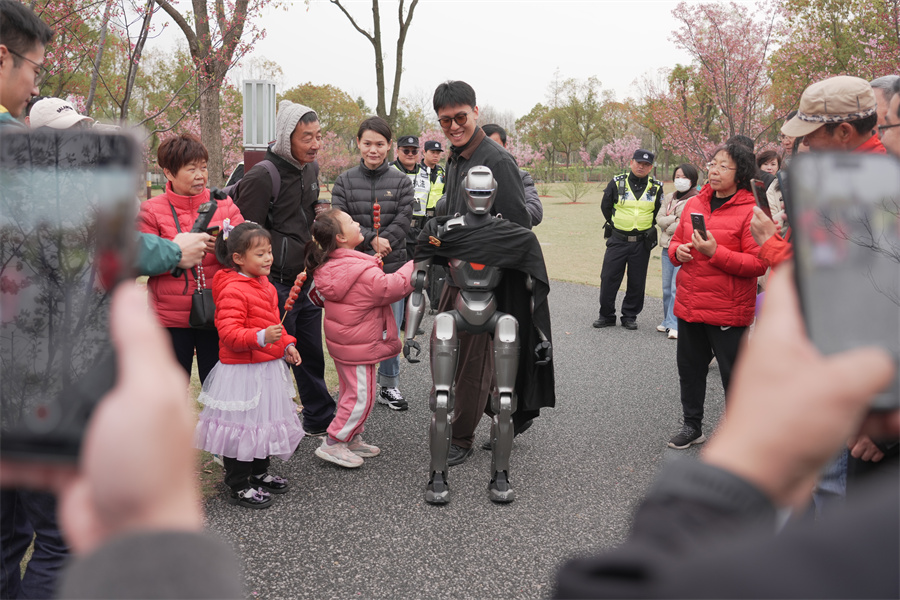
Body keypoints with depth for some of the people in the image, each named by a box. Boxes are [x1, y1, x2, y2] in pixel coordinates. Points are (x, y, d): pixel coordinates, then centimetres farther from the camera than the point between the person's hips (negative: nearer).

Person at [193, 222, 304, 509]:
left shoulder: (266, 286, 12)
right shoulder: (232, 290, -18)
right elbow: (229, 332, -25)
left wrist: (286, 345, 13)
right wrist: (261, 338, -36)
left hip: (268, 368, 10)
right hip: (242, 370, -9)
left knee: (266, 422, 19)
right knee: (241, 426, -1)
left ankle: (259, 473, 36)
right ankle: (239, 486, 11)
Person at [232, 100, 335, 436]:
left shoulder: (310, 168, 8)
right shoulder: (262, 177, -18)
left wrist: (320, 208, 7)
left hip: (307, 282, 8)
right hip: (276, 284, -8)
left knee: (312, 354, 18)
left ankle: (320, 421, 33)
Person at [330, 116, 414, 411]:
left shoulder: (401, 182, 5)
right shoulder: (344, 181, 5)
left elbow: (403, 221, -4)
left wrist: (383, 241, -18)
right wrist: (372, 240, -18)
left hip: (392, 266, 1)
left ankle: (389, 386, 22)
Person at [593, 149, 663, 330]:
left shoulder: (656, 187, 3)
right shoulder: (617, 183, -1)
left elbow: (658, 212, 14)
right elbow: (605, 206, 8)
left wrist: (646, 227, 9)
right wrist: (616, 225, 8)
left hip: (642, 243, 1)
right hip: (617, 240, -1)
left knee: (637, 282, 5)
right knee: (608, 278, -1)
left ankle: (630, 316, 19)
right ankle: (606, 315, 12)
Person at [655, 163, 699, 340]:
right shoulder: (669, 198, 15)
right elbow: (659, 219, 6)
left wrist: (668, 225, -5)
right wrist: (675, 219, -10)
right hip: (668, 248, 7)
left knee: (677, 288, -12)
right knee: (667, 288, 11)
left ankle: (674, 325, -10)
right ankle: (667, 321, 21)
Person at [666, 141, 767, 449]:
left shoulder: (750, 211, -11)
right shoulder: (693, 204, 8)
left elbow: (758, 264, -17)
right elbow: (676, 240, 20)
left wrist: (715, 253, -24)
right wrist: (677, 250, -3)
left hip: (728, 311, -6)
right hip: (689, 304, 7)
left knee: (734, 376, 4)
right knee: (689, 368, 18)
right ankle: (692, 427, 35)